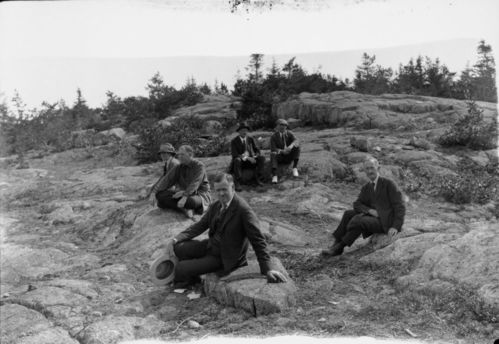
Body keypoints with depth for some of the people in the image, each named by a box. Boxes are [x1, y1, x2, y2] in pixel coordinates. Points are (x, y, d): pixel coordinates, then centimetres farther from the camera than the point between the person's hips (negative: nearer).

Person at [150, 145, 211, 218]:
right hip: (183, 194, 6)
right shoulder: (179, 167, 7)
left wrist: (185, 196, -39)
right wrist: (156, 194, -11)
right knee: (161, 195, -14)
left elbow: (194, 184, -26)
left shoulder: (199, 166, -12)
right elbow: (167, 180, 0)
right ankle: (184, 209, -23)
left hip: (199, 195, -6)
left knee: (191, 201, -42)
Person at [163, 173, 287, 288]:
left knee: (180, 269, -11)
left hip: (223, 258, -7)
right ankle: (190, 277, 17)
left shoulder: (244, 210, -23)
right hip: (210, 245, 7)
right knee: (179, 248, -7)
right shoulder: (215, 206, 1)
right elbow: (200, 225, 8)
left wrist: (268, 269, -27)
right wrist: (176, 239, -5)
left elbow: (258, 240, -23)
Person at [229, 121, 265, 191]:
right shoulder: (234, 141, -9)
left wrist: (255, 157, -16)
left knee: (262, 158, -20)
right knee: (237, 160, -39)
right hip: (240, 161, -4)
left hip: (250, 159, 4)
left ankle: (258, 178, -14)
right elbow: (235, 155, -18)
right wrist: (247, 158, -29)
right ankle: (237, 183, -36)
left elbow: (257, 150, 8)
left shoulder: (250, 139, 4)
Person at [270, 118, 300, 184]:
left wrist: (291, 146, -45)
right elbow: (273, 149, -16)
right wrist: (282, 151, -35)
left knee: (297, 147, -25)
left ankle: (295, 168, -26)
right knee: (273, 154, -35)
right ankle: (274, 176, -46)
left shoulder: (290, 134, -1)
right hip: (280, 157, -1)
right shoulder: (273, 136, -6)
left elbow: (295, 141, -21)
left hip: (289, 156, 1)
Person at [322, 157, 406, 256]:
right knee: (349, 214, -11)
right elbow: (357, 204, 4)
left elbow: (400, 206, -10)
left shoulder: (389, 184, -7)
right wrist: (370, 210, -17)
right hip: (374, 217, 7)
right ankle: (336, 242, -16)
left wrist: (395, 227, -19)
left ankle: (339, 247, -15)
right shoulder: (366, 188, 13)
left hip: (385, 221, -7)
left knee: (358, 221, -27)